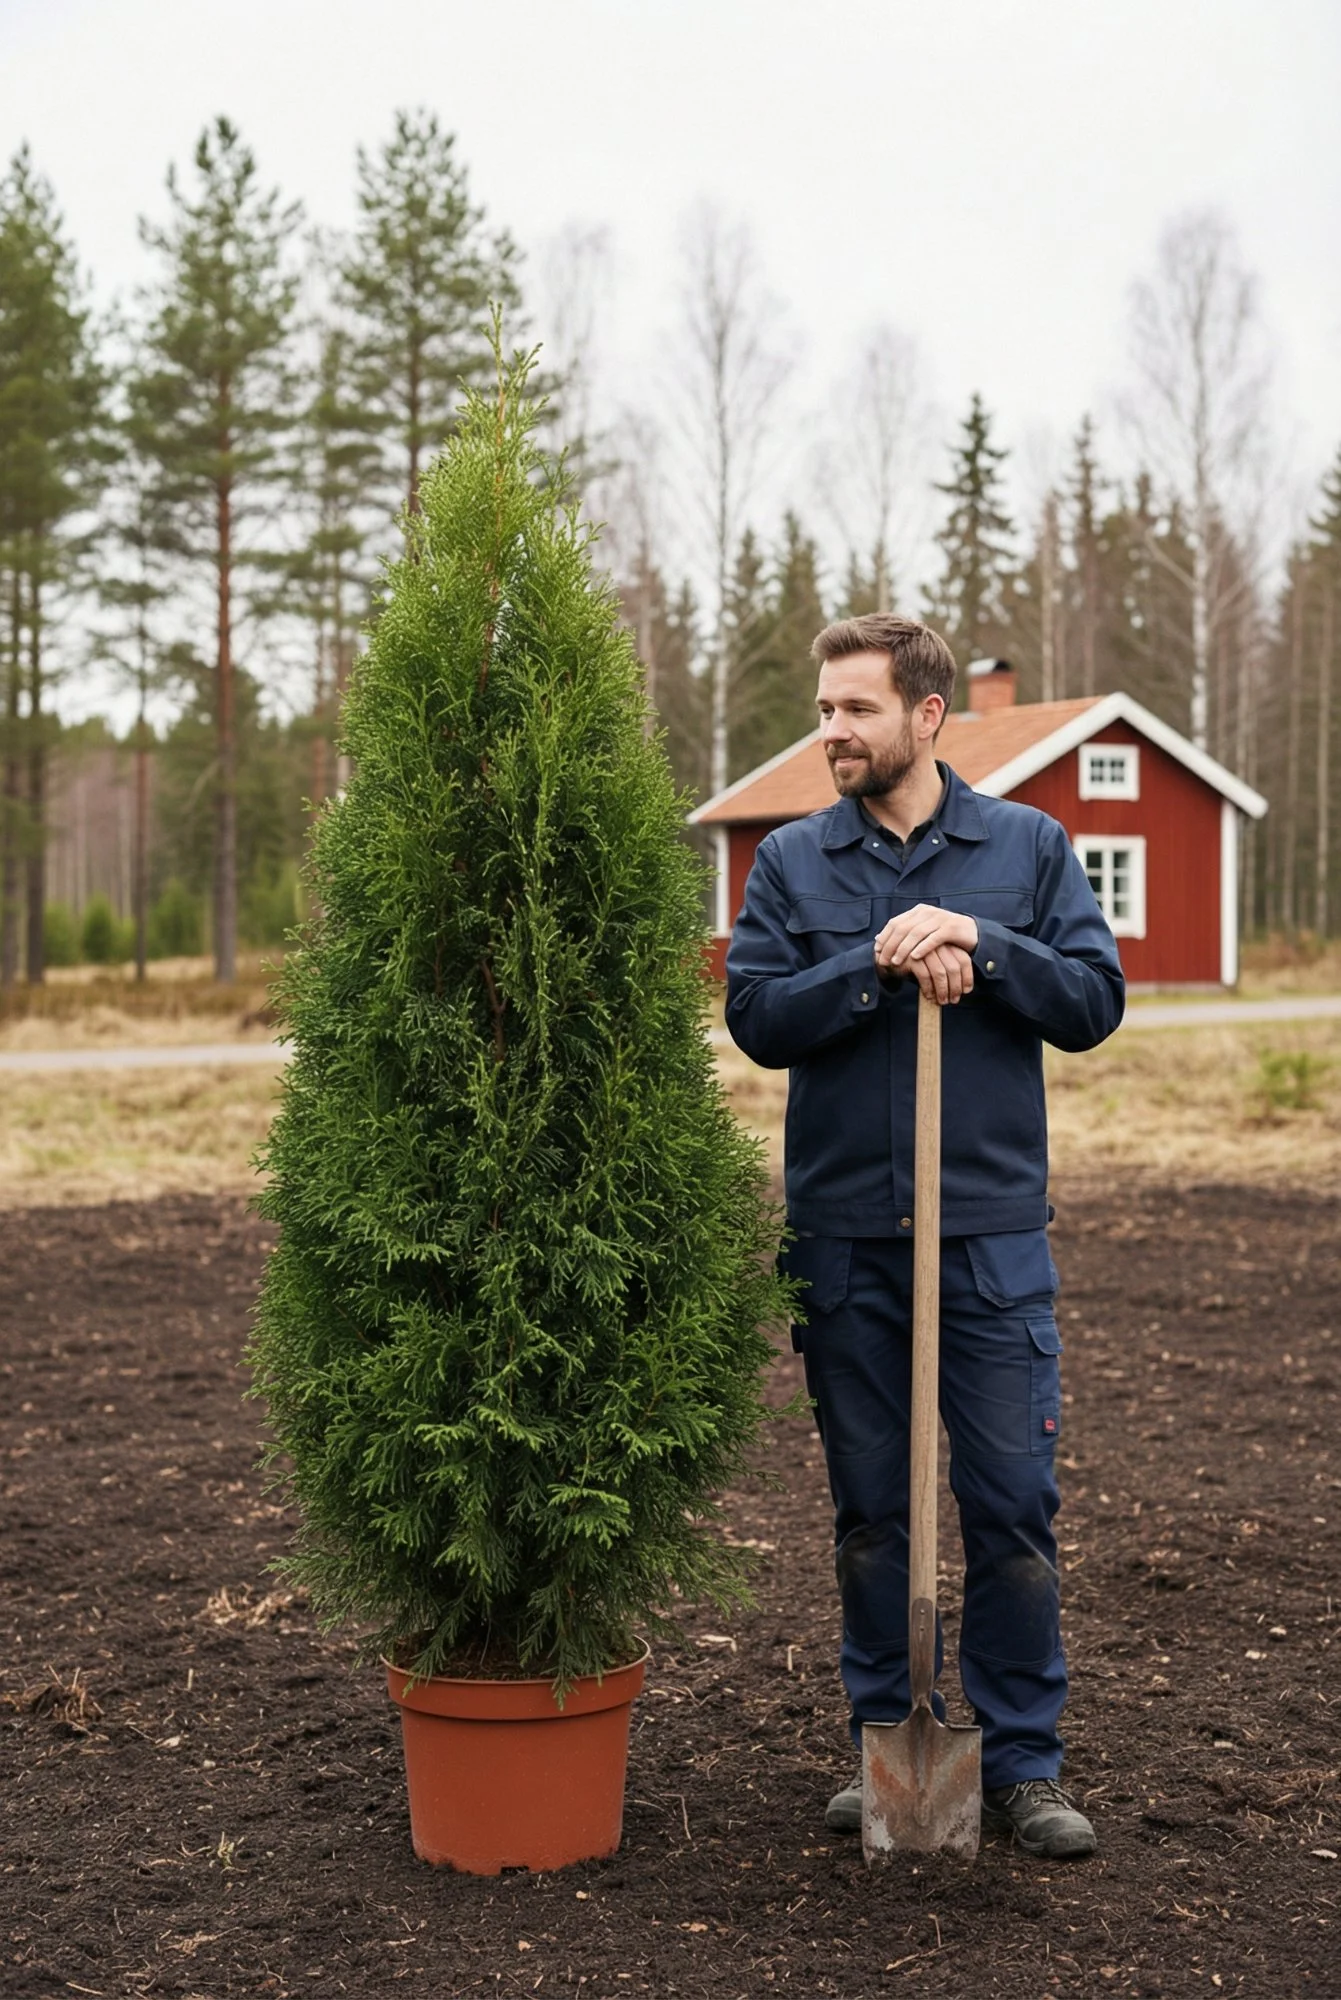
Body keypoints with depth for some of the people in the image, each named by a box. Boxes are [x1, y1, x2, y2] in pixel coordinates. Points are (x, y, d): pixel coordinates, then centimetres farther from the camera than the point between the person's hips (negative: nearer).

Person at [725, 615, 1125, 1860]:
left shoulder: (1027, 848, 4)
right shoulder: (791, 862, 5)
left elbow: (1095, 1001, -2)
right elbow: (756, 1018, -5)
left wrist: (980, 943, -15)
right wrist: (883, 966, -17)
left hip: (992, 1228, -1)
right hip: (845, 1235, 1)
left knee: (1013, 1502, 1)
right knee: (870, 1509, 10)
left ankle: (1023, 1765, 13)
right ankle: (886, 1747, 23)